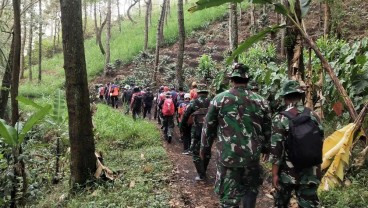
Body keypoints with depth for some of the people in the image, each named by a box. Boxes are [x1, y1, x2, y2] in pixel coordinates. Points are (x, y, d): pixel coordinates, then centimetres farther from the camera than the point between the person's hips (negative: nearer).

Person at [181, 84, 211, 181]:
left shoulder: (194, 102, -3)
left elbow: (185, 115, 0)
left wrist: (183, 126, 13)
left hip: (197, 131, -3)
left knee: (196, 152, 5)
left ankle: (201, 174, 2)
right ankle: (203, 170, 31)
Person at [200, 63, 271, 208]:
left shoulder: (219, 99, -5)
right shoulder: (260, 101, 1)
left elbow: (208, 127, 0)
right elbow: (267, 129, 10)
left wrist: (205, 149, 13)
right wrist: (266, 148, 26)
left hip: (227, 156, -2)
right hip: (252, 156, 2)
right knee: (251, 188, 25)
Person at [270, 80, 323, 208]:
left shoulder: (280, 119, -14)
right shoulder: (313, 116, 0)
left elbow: (276, 150, -15)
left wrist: (275, 174, -8)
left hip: (287, 172, -3)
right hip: (309, 173, 4)